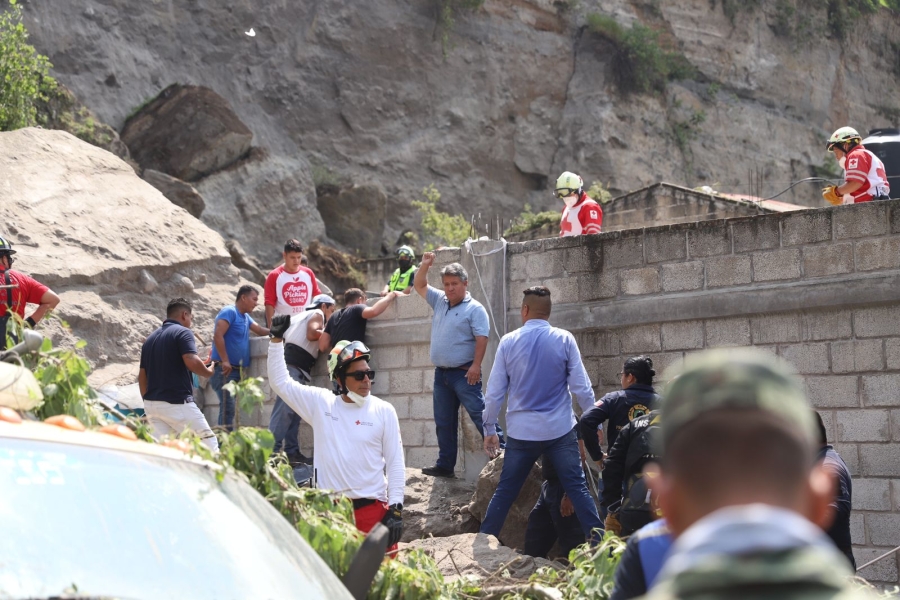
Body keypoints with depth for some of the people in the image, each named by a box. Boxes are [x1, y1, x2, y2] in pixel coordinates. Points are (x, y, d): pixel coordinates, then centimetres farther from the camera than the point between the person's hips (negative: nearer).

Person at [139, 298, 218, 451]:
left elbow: (142, 376, 19)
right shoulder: (182, 332, -5)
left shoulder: (150, 338, 18)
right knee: (208, 444, 0)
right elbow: (192, 362, -21)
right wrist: (209, 372, -3)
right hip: (177, 402, -7)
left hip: (151, 404, 7)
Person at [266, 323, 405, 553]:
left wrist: (396, 509, -4)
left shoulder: (383, 411, 2)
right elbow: (281, 382, 9)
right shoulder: (320, 403, 5)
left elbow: (395, 464, 3)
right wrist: (277, 340, 1)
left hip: (373, 509, -1)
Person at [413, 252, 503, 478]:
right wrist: (425, 265, 7)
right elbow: (419, 286, 22)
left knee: (479, 414, -12)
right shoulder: (440, 301, 13)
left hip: (464, 373, -7)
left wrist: (476, 365, -24)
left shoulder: (474, 309, -8)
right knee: (444, 423, 11)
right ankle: (445, 465, 17)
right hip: (441, 373, 8)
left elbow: (482, 338, -16)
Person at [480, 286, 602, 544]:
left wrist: (489, 430, 14)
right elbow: (581, 387, -2)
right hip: (560, 431, -1)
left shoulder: (508, 342, 0)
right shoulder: (564, 340, -3)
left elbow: (494, 392, 4)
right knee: (577, 489, 0)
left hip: (521, 433, 1)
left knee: (505, 492, 11)